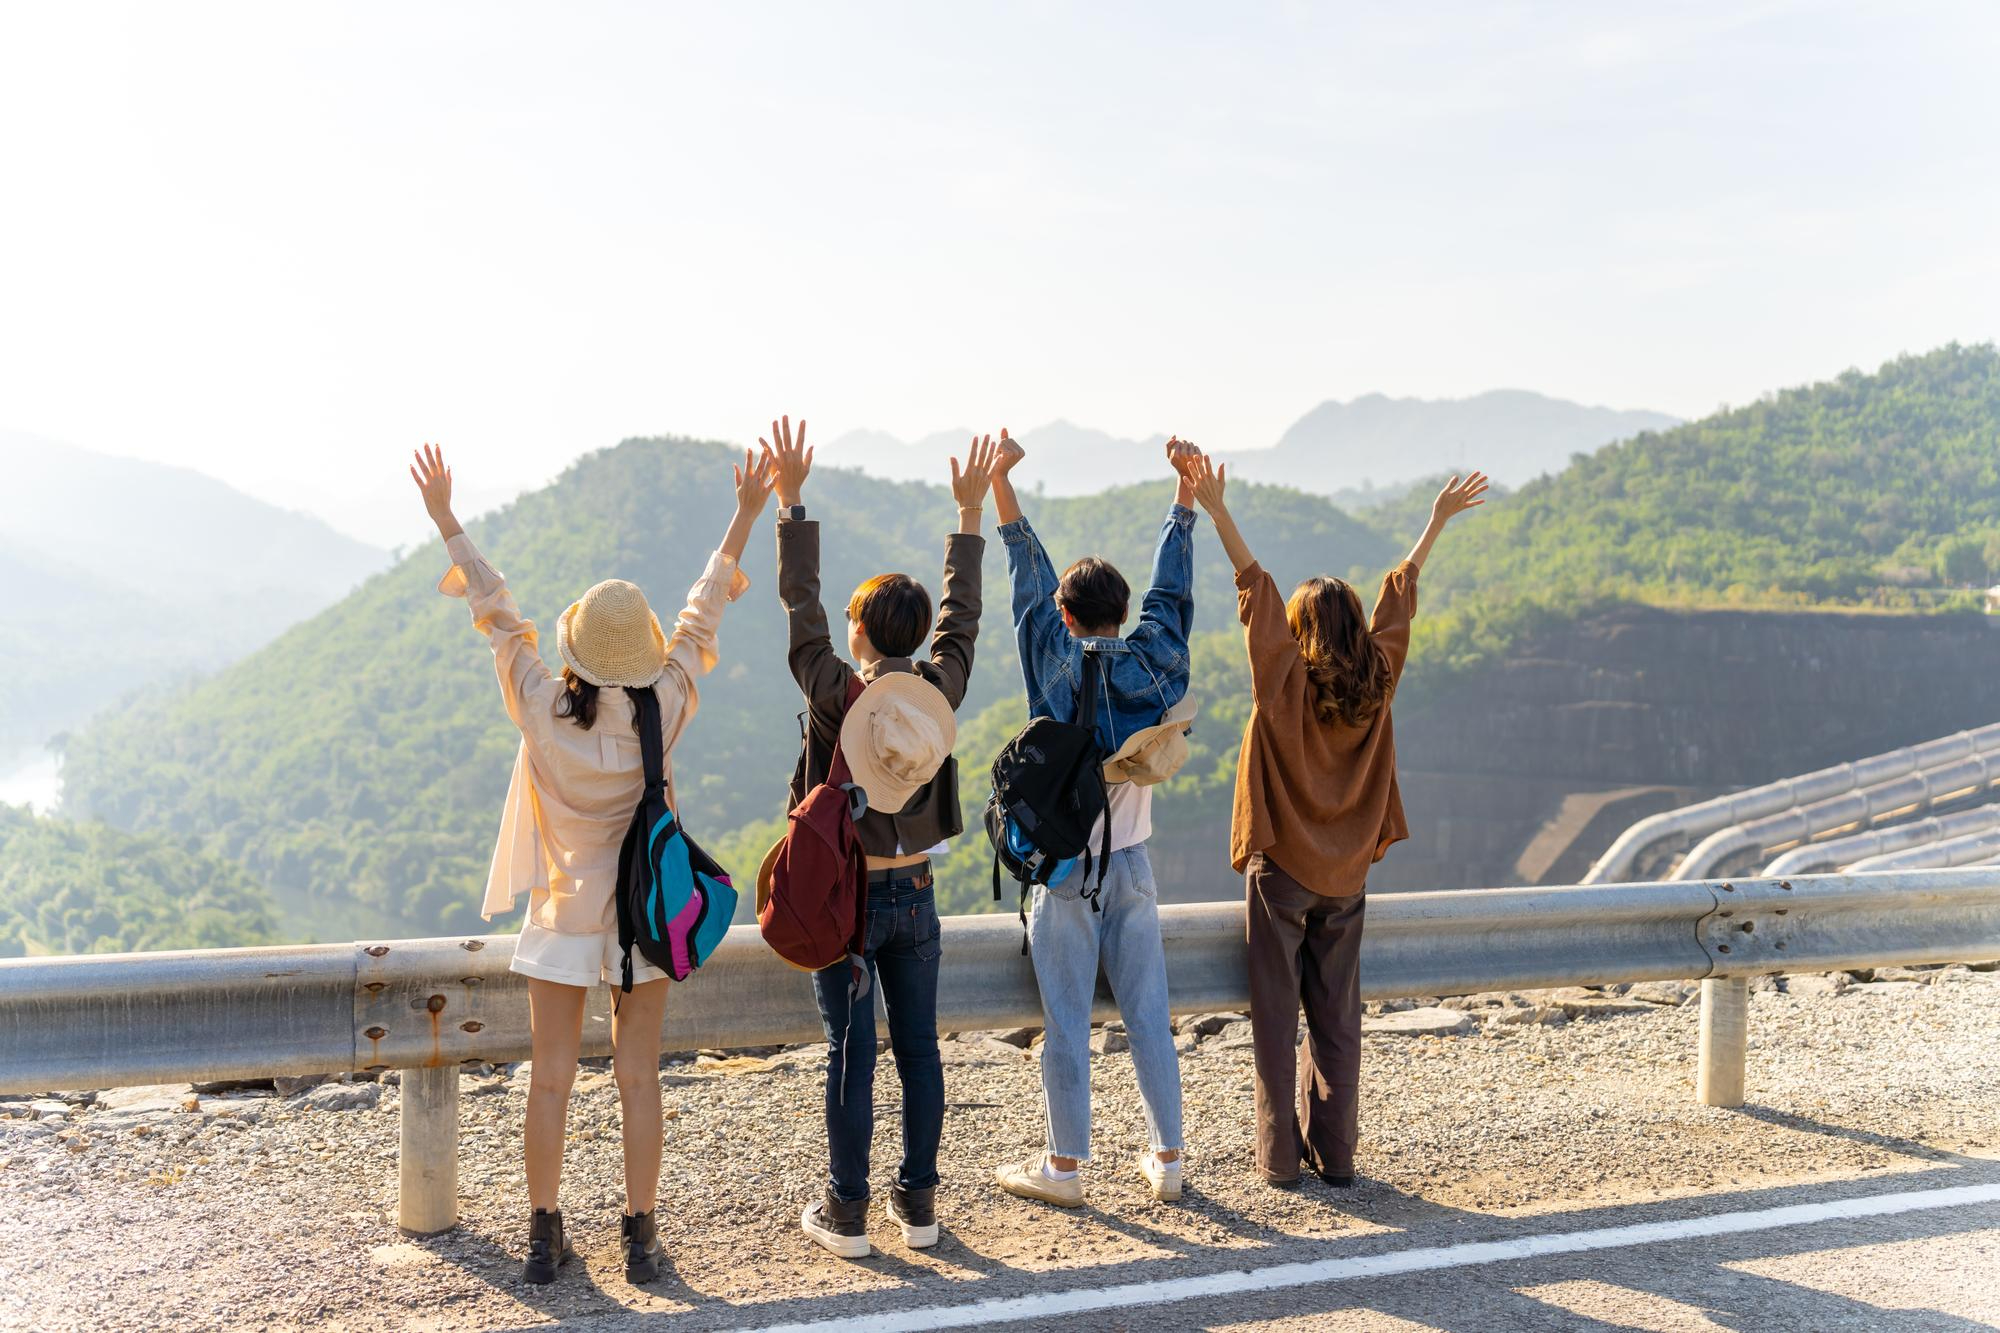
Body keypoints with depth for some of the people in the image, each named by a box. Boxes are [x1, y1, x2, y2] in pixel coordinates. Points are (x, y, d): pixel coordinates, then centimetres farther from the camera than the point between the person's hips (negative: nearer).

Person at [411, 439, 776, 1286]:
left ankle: (545, 1233, 16)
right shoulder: (664, 715, -13)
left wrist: (446, 522, 6)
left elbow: (498, 613, -6)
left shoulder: (544, 713, -16)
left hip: (564, 916, -1)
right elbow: (703, 612, -2)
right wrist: (746, 516, 9)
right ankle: (640, 1236, 14)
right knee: (638, 1078, 8)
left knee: (551, 1079, 8)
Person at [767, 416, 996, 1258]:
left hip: (844, 897, -3)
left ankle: (847, 1213, 10)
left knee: (851, 1054, 3)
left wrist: (790, 498, -1)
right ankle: (919, 1204, 17)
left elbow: (801, 602, -7)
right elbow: (961, 614, 10)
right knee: (919, 1050, 9)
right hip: (914, 895, 3)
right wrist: (969, 511, 18)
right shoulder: (941, 688, -4)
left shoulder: (836, 690, -13)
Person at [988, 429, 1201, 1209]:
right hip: (1132, 865, 4)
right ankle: (1166, 1159, 16)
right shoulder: (1155, 664, -2)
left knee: (1066, 1022, 3)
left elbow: (1031, 583, -8)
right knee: (1148, 1014, 10)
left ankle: (1064, 1167, 11)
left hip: (1066, 869, -4)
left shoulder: (1061, 666, -11)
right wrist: (1186, 490, 15)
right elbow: (1172, 588, 9)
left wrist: (1001, 486, -8)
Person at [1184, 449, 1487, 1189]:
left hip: (1281, 871, -4)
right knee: (1338, 1021, 10)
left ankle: (1280, 1155, 6)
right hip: (1346, 878, 4)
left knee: (1277, 1018, 3)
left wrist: (1215, 510, -14)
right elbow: (1399, 596, 7)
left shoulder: (1284, 683, -12)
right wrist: (1438, 519, 19)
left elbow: (1254, 590, -14)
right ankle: (1336, 1155, 14)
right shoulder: (1376, 684, -2)